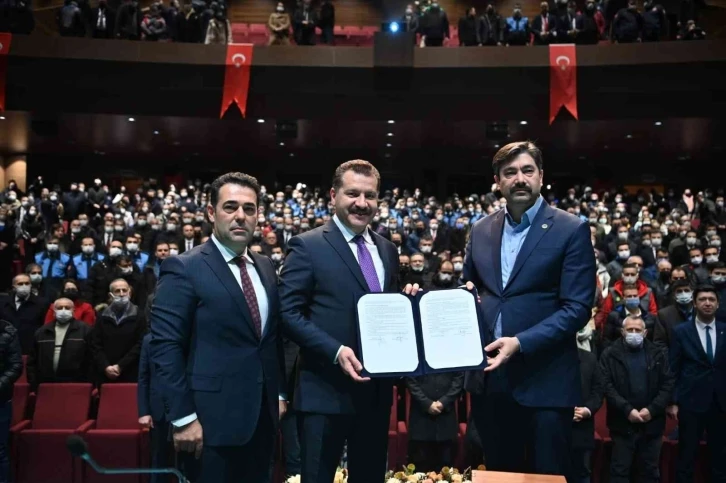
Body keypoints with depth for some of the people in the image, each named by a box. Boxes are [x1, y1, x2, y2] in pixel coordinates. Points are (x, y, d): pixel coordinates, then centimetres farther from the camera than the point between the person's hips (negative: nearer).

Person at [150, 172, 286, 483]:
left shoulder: (266, 267, 10)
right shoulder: (184, 269, -10)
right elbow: (165, 348, -14)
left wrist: (280, 393, 13)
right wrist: (183, 417, -17)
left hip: (262, 414, 6)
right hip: (213, 417, -6)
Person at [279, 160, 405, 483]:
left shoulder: (387, 250, 13)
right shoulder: (307, 246, -7)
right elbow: (289, 313, -13)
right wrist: (336, 350, -23)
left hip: (377, 389, 6)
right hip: (326, 391, -6)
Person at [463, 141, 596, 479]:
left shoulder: (572, 230, -6)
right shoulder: (481, 230, 10)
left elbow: (577, 308, -12)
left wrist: (521, 343, -21)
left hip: (544, 380, -4)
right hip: (488, 376, 5)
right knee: (497, 473, 17)